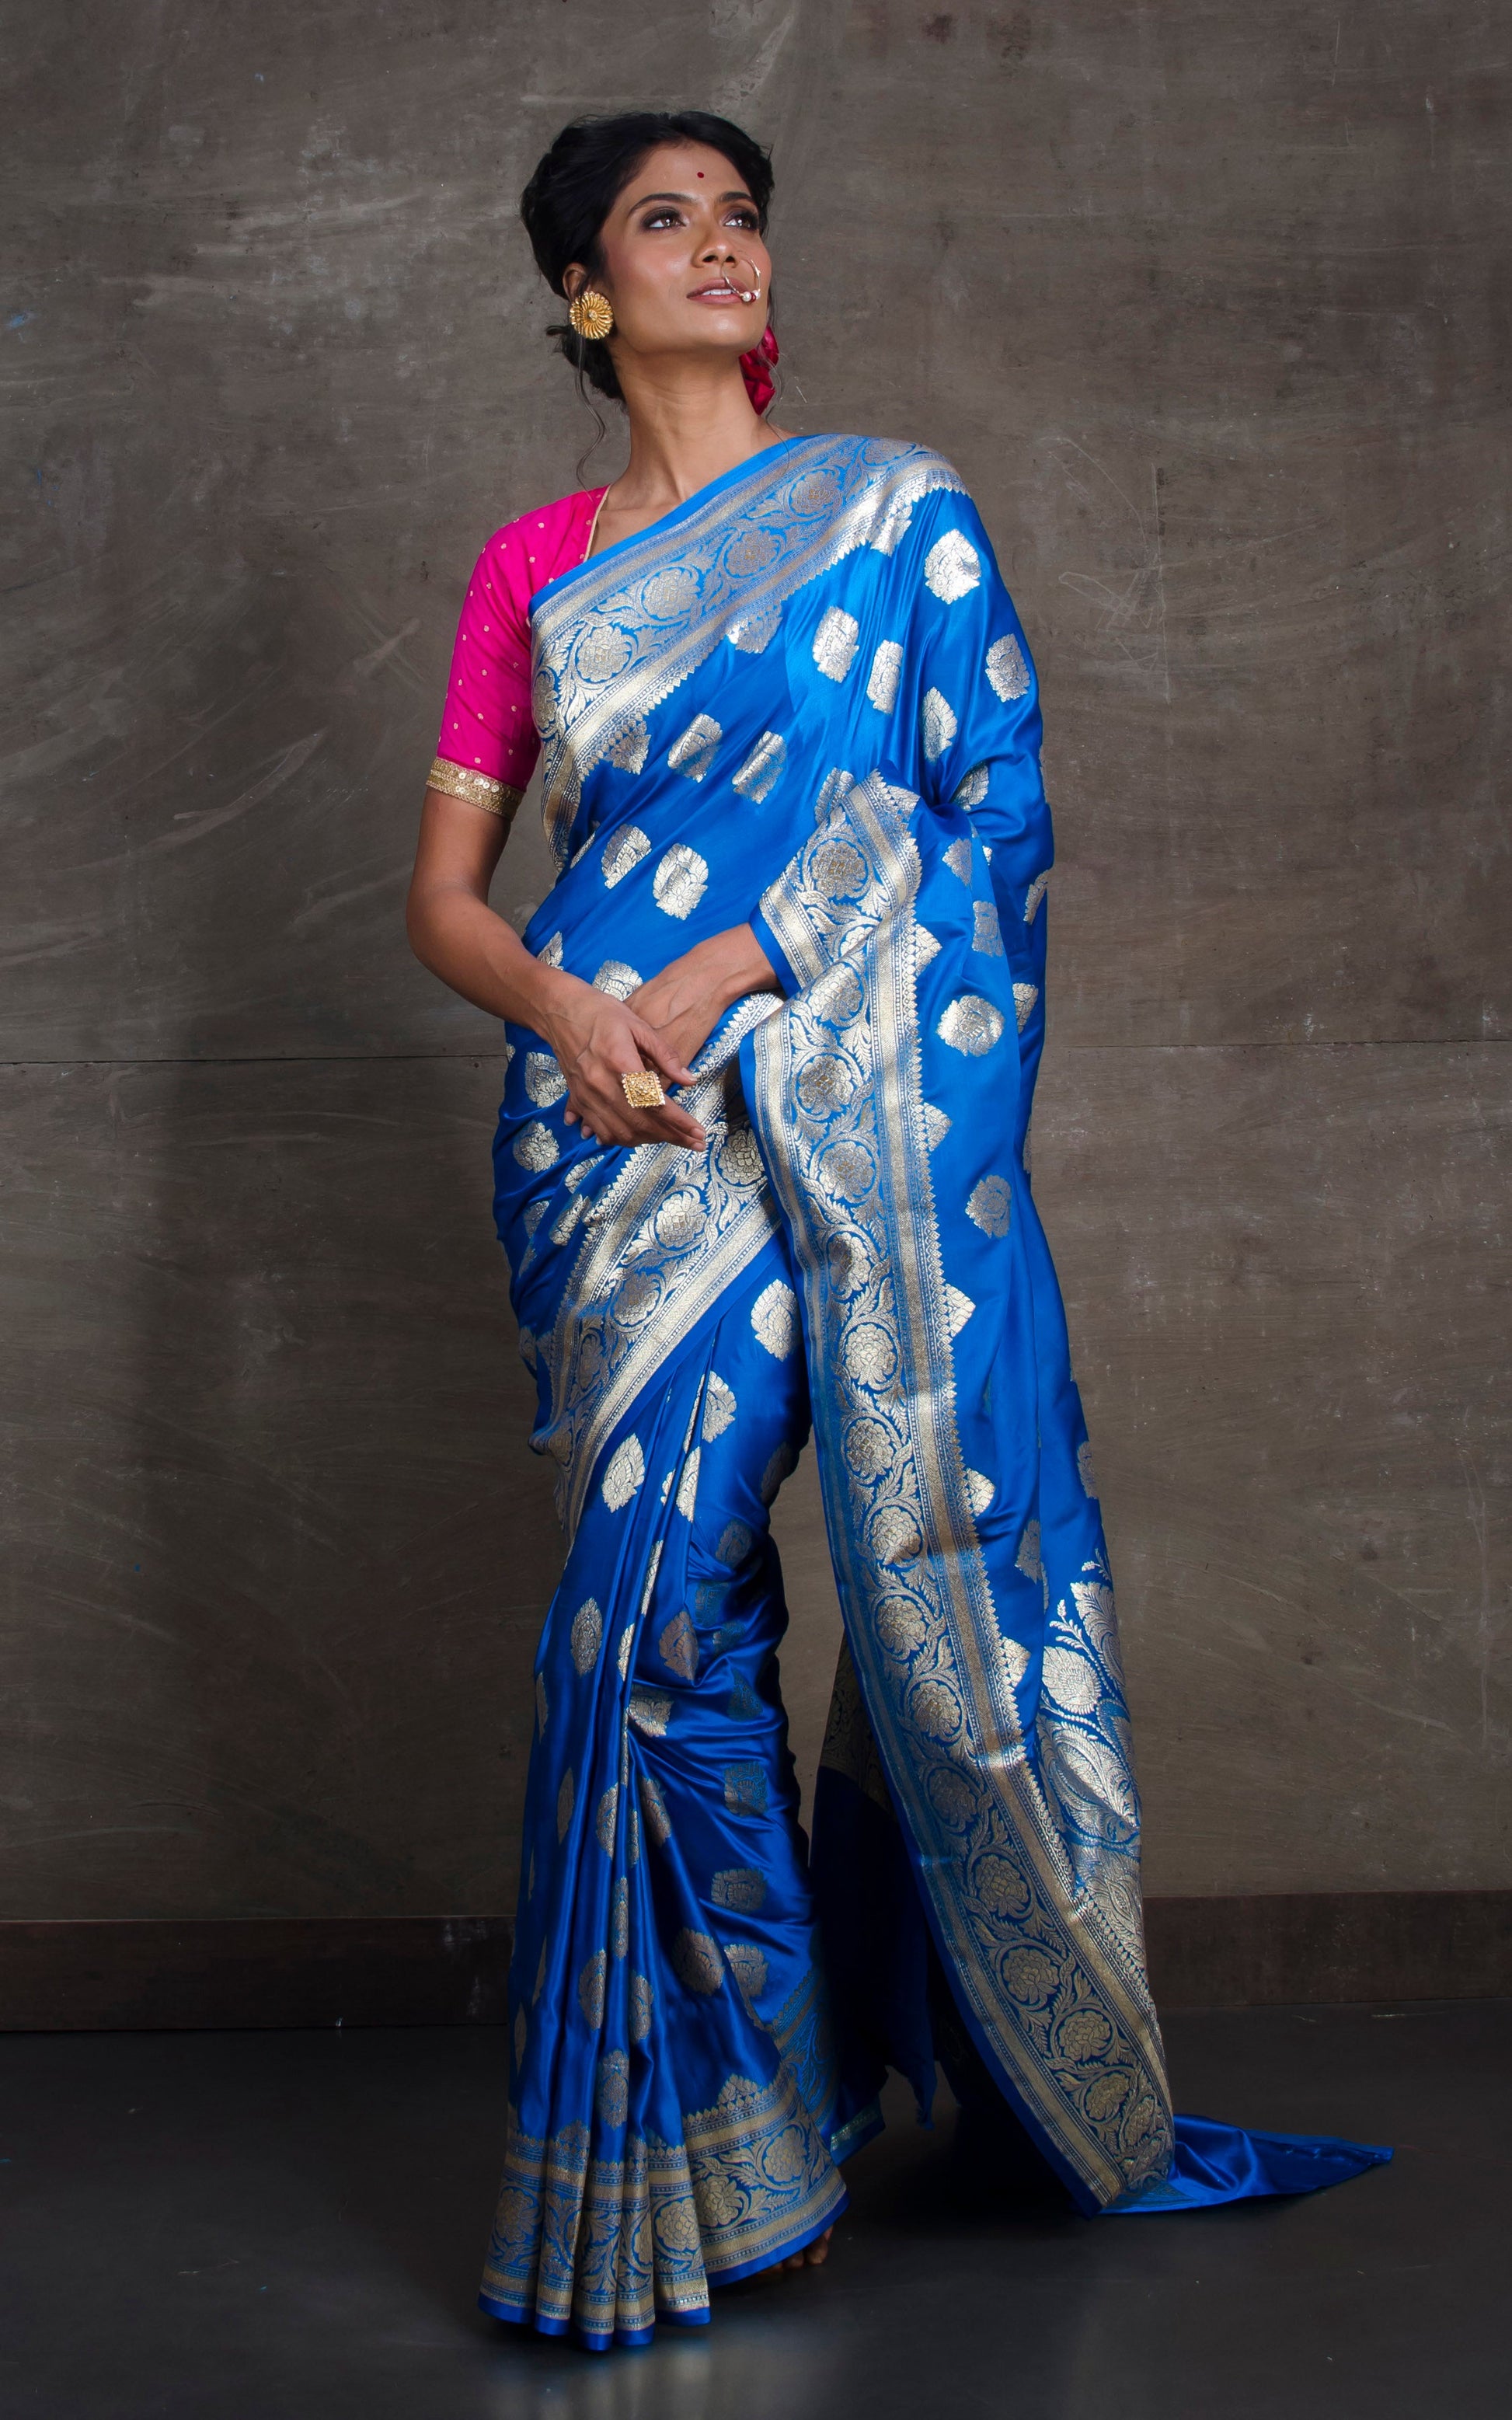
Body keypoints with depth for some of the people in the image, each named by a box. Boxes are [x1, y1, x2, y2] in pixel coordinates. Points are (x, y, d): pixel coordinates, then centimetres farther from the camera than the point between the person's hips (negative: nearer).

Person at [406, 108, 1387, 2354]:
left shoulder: (892, 506, 9)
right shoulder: (533, 566, 15)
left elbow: (996, 814, 0)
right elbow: (443, 887, 13)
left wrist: (723, 973, -10)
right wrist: (558, 1000, -9)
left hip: (854, 1095, -2)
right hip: (624, 1125, 2)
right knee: (659, 1599, -4)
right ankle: (713, 2131, 8)